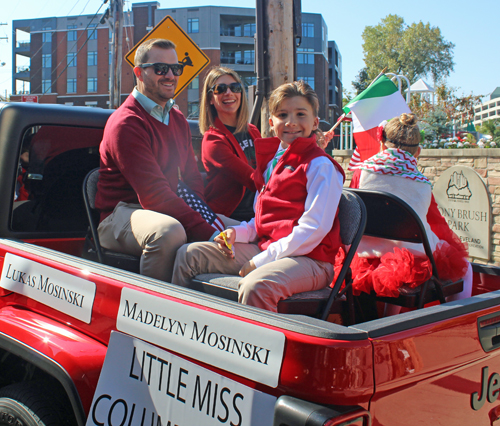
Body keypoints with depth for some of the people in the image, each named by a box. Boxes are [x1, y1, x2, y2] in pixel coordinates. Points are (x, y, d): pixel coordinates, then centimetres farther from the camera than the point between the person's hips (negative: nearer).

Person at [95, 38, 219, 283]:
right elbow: (154, 195, -22)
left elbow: (192, 180, 14)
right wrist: (209, 234, -28)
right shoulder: (126, 123, -12)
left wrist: (202, 214, -9)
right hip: (121, 214, -8)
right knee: (169, 231, -39)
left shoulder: (177, 119, 17)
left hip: (171, 210, 8)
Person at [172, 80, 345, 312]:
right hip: (265, 247, 8)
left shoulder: (320, 166, -8)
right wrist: (237, 233, 3)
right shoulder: (271, 160, 17)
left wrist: (263, 259, -17)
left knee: (255, 285, -40)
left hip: (308, 259, -8)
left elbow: (314, 228, -17)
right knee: (188, 254, 4)